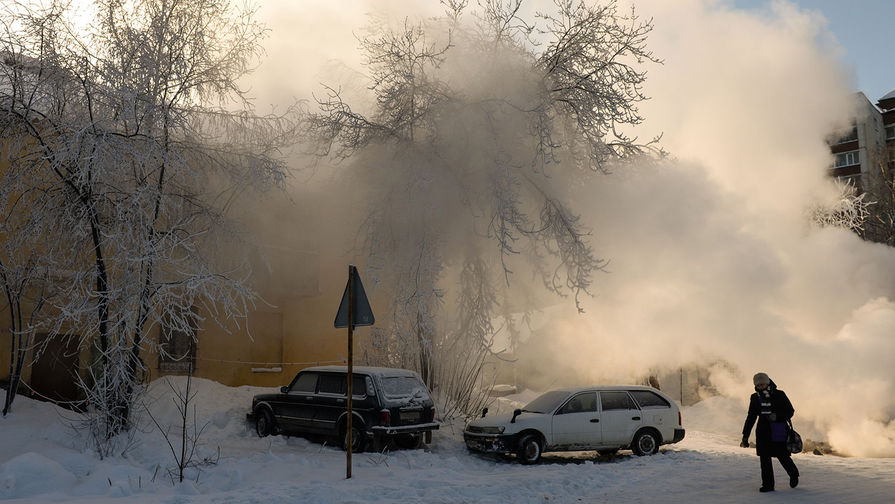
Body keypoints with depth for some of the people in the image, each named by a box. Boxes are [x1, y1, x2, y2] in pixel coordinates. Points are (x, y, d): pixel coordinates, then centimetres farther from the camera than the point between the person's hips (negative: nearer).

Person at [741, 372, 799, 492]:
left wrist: (777, 416, -19)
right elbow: (751, 418, 9)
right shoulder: (755, 398, 5)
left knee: (783, 456, 1)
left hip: (778, 432, -3)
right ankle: (768, 484, 6)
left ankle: (794, 474, 32)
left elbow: (790, 411, 0)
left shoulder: (779, 395, -4)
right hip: (763, 432, 3)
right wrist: (745, 436, 6)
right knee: (764, 458, -2)